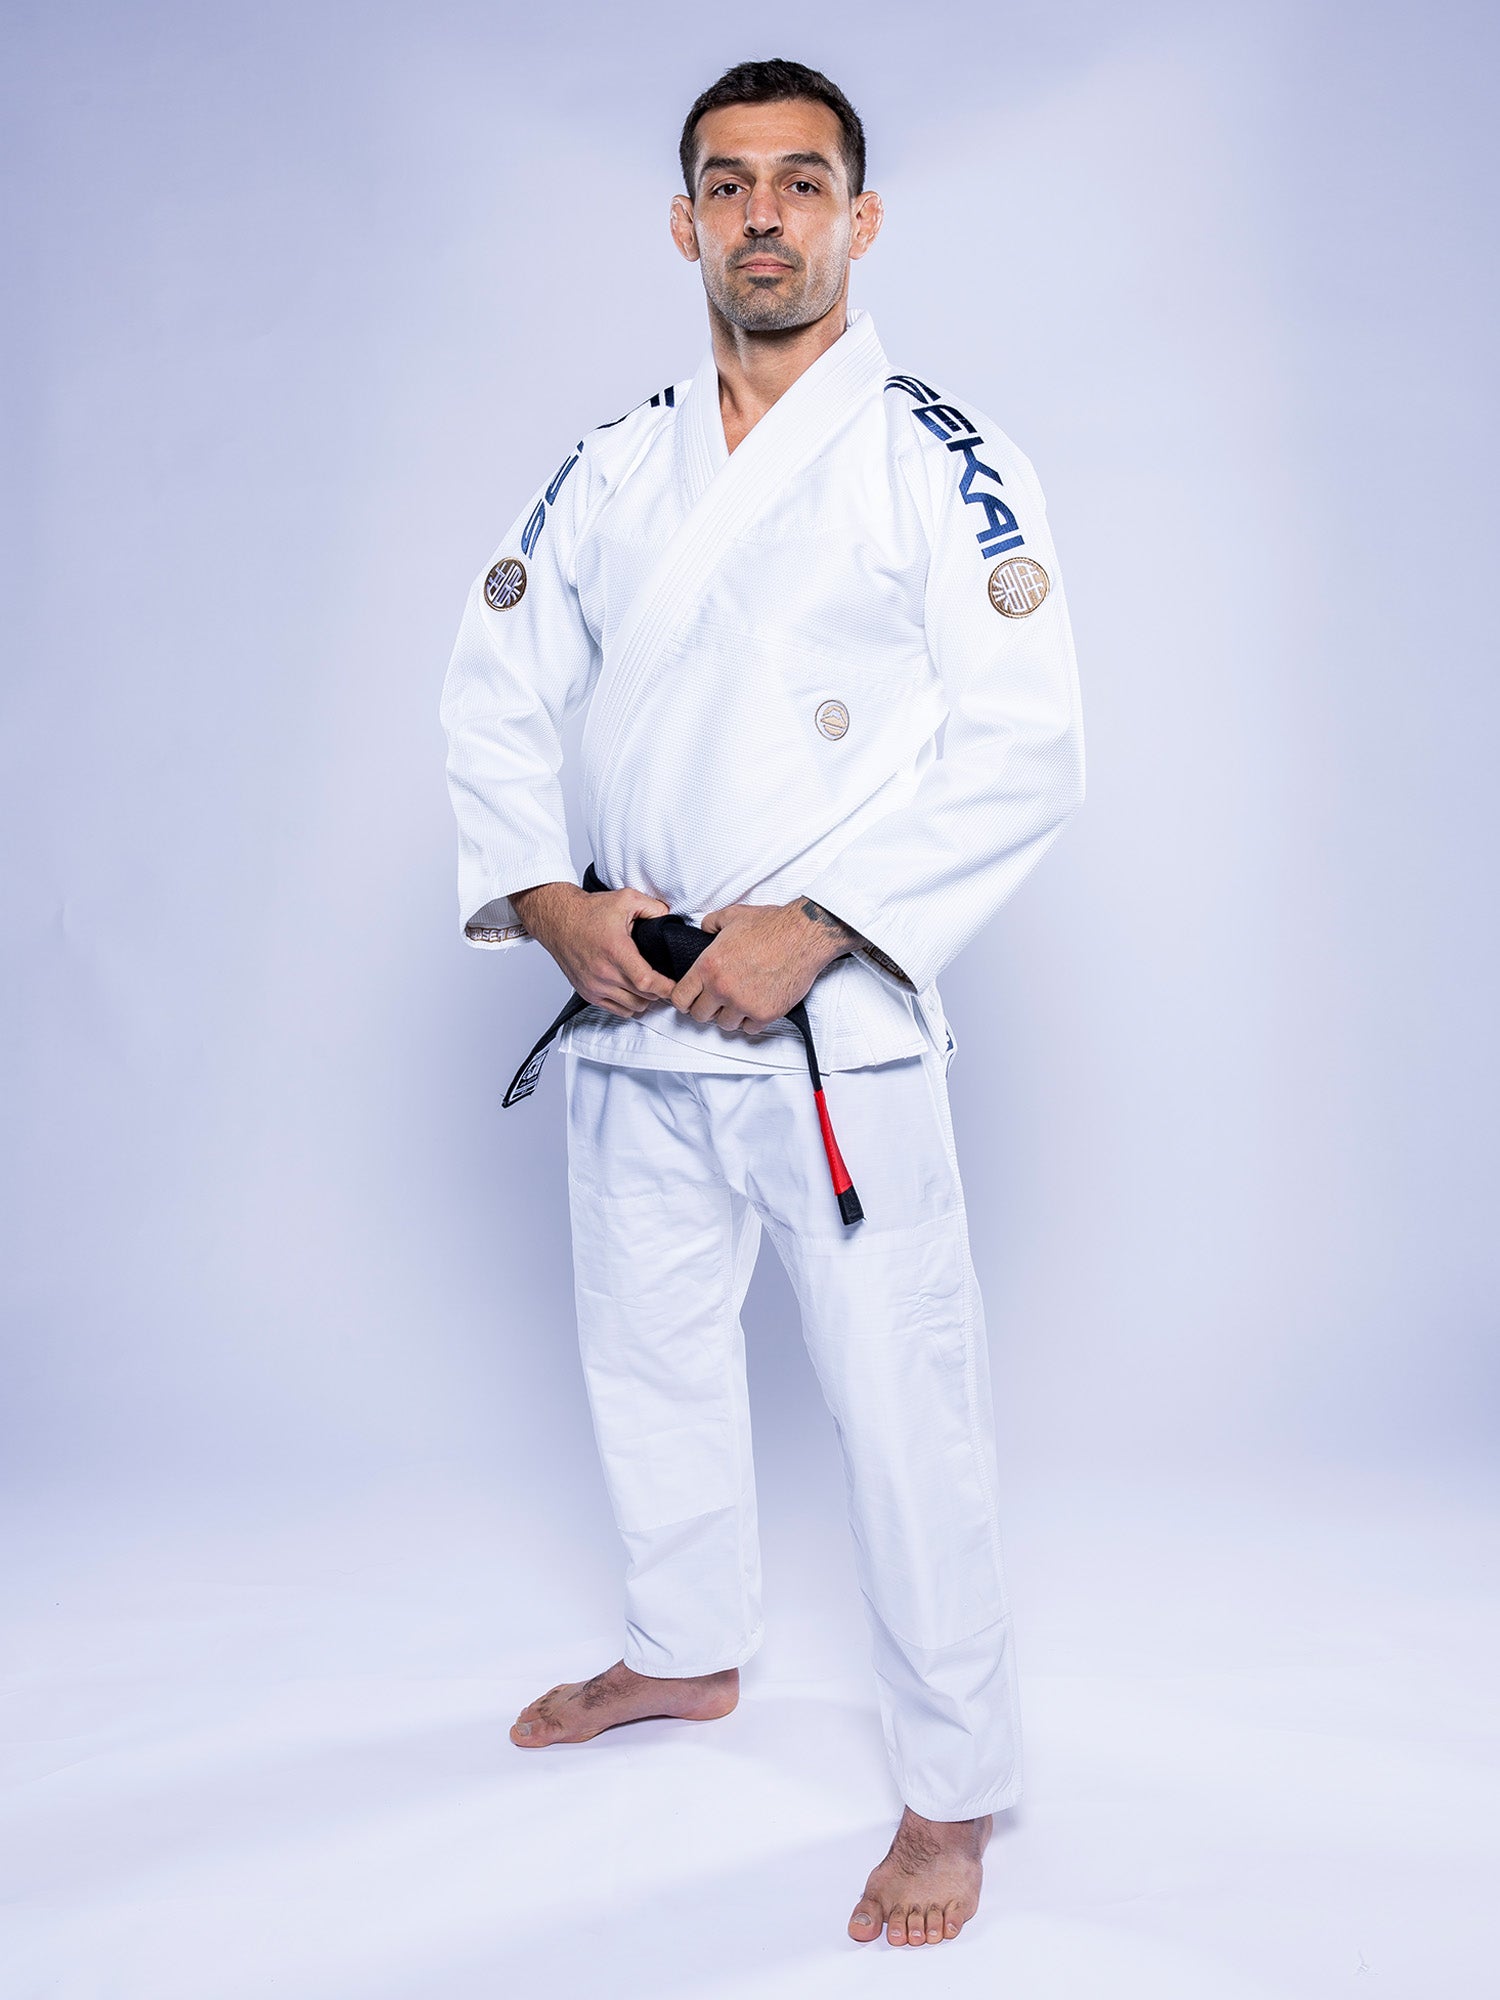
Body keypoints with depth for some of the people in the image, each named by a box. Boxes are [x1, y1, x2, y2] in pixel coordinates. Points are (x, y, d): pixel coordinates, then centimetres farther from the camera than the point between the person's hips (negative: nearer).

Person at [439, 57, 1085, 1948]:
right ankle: (688, 1650, 45)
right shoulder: (611, 467, 9)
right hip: (629, 1012, 6)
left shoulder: (940, 456, -6)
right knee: (645, 1346, 20)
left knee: (901, 1401, -1)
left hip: (835, 1017, -5)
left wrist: (816, 929, -20)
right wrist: (543, 897, -6)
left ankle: (953, 1794, 20)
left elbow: (1025, 751, -13)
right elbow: (493, 692, 11)